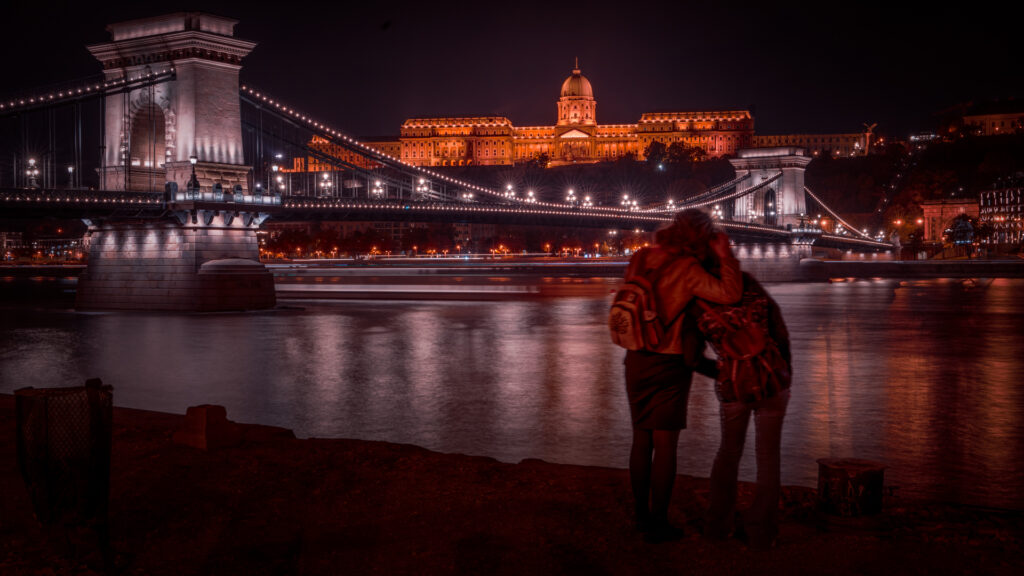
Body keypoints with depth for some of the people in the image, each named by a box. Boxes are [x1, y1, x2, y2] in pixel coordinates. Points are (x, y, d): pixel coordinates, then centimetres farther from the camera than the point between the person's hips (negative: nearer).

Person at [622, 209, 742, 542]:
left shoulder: (641, 259, 4)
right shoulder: (685, 268, -17)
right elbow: (729, 294, -25)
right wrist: (725, 255, -12)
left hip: (636, 361, 7)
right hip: (669, 366, -6)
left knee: (642, 439, 15)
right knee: (666, 444, 2)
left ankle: (642, 514, 23)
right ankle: (657, 524, 7)